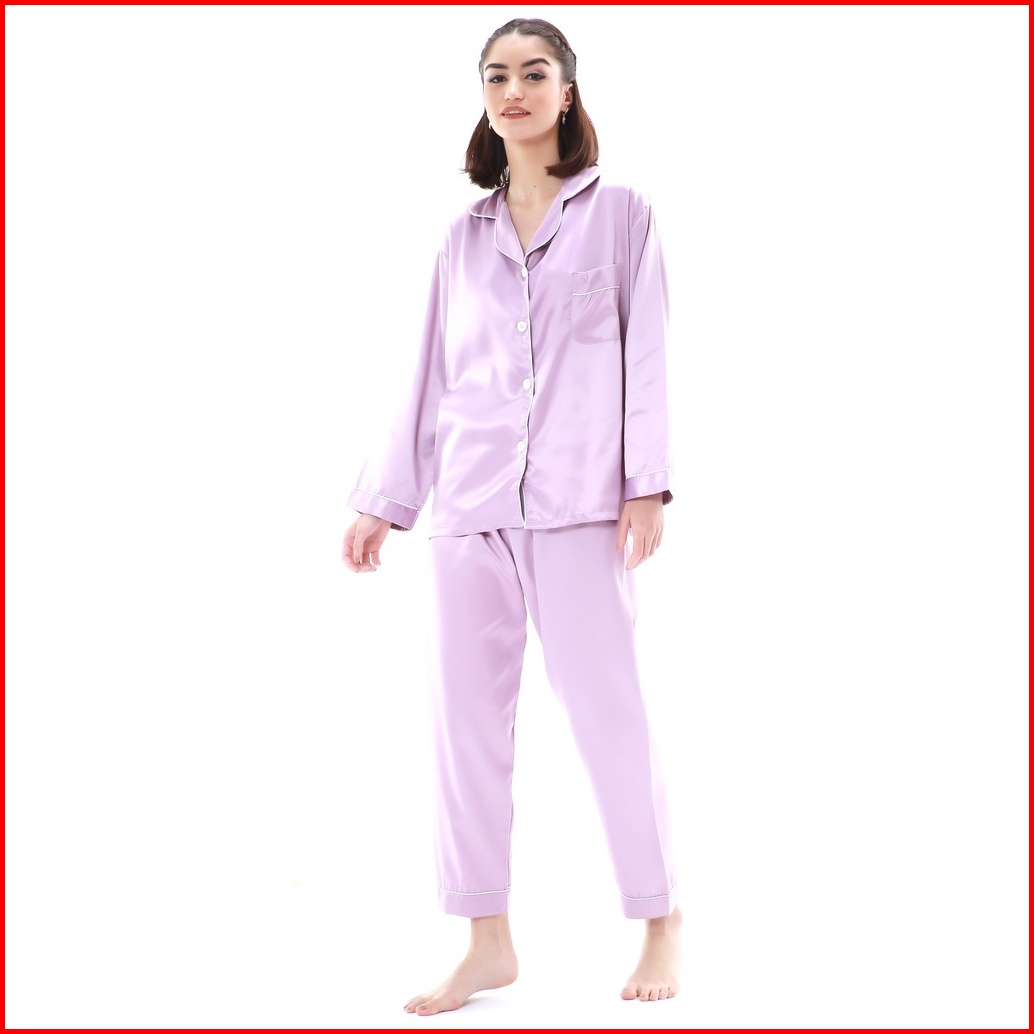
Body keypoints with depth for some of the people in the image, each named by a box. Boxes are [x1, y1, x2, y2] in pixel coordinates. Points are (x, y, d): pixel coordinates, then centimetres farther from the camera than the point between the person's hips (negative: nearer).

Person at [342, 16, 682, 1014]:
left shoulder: (620, 212, 8)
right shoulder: (463, 236, 16)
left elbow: (644, 353, 2)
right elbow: (431, 377, 17)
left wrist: (648, 483, -8)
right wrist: (383, 499, 14)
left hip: (578, 502, -4)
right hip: (469, 502, 4)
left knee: (604, 710, -4)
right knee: (465, 715, 3)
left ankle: (660, 922, 12)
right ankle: (488, 941, 13)